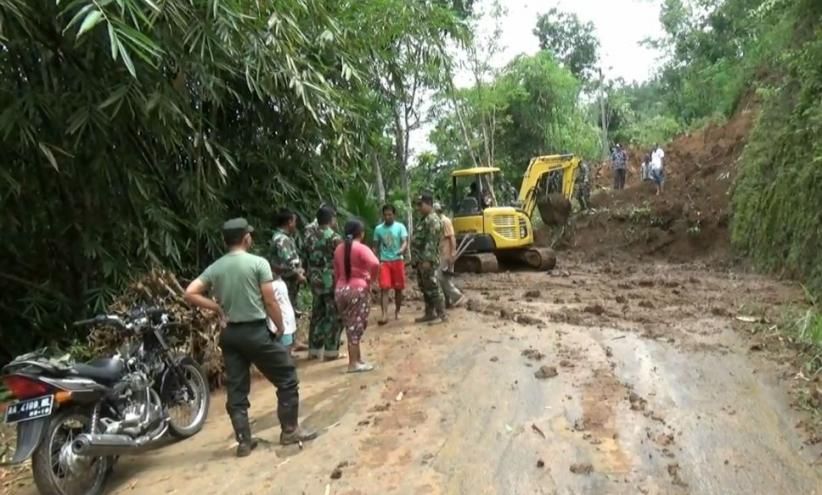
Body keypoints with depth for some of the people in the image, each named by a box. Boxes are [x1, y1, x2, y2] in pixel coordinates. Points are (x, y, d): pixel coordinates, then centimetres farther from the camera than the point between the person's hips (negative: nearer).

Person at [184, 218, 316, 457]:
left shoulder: (214, 268, 4)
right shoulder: (258, 263, -9)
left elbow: (190, 293, -2)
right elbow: (270, 302, -11)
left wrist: (218, 308, 3)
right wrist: (281, 327, 2)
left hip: (230, 334, 5)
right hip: (256, 331, -5)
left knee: (236, 389, 11)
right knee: (287, 378, 9)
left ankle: (244, 442, 15)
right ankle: (290, 431, 14)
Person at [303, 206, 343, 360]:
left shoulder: (310, 235, 6)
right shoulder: (334, 237, -14)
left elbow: (307, 259, 10)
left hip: (315, 281, 7)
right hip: (331, 281, -7)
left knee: (317, 315, 15)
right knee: (334, 316, 2)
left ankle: (314, 349, 20)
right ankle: (331, 351, 4)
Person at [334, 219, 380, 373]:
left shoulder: (339, 249, 10)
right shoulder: (361, 248, -10)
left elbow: (336, 272, 13)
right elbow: (375, 264, -26)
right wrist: (369, 279, -11)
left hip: (340, 290, 6)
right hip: (358, 290, -6)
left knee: (350, 326, 15)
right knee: (356, 326, 0)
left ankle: (357, 358, 25)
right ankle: (354, 363, 4)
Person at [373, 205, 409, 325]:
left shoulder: (400, 227, -1)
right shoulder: (378, 229, 5)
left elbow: (405, 242, -11)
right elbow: (376, 246, 11)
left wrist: (402, 250, -32)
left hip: (398, 260, 0)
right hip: (384, 261, 0)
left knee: (398, 288, 7)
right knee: (384, 288, -10)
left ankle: (397, 311, 24)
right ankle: (384, 315, -14)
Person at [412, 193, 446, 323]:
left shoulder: (433, 220, -14)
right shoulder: (424, 219, 18)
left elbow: (431, 242, -23)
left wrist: (427, 260, -28)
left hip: (427, 261, -10)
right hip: (420, 261, 10)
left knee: (432, 288, -9)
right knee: (424, 288, 14)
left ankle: (442, 315, -6)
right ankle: (430, 314, 21)